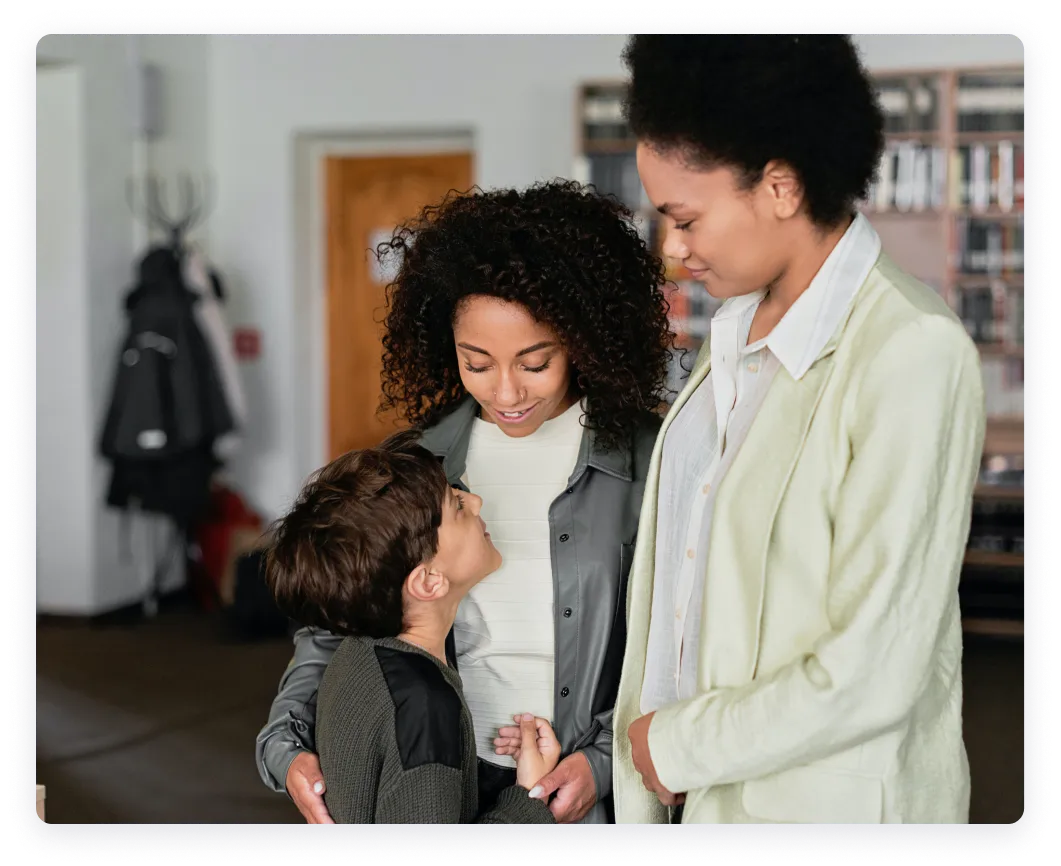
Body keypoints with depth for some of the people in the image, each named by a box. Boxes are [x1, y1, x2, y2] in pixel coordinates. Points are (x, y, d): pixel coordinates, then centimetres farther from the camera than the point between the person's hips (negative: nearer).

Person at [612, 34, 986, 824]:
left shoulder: (914, 355, -20)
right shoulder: (743, 324, 5)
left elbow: (871, 675, -22)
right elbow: (687, 572, 7)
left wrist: (677, 746, -12)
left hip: (830, 800, -6)